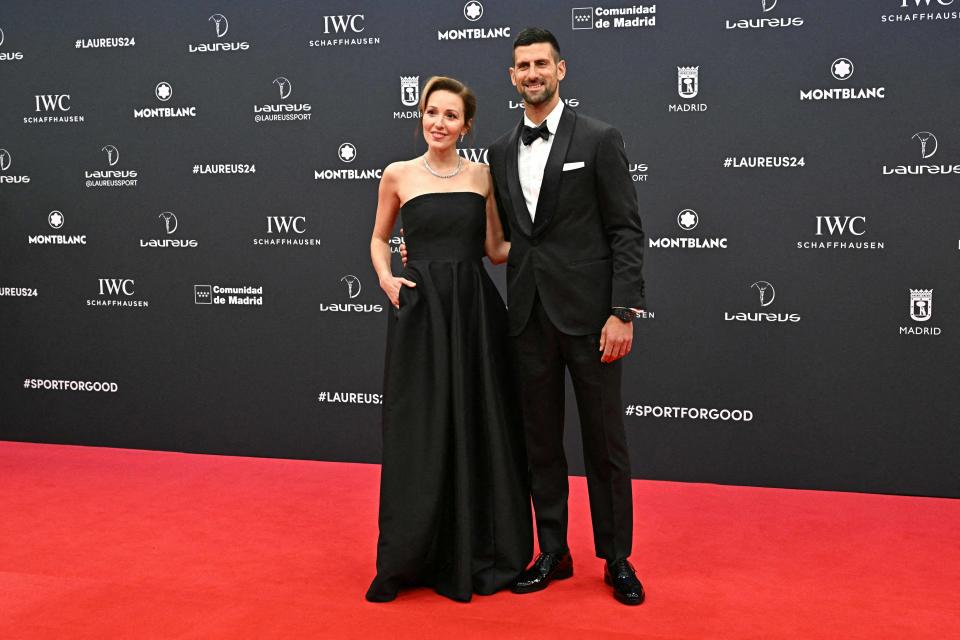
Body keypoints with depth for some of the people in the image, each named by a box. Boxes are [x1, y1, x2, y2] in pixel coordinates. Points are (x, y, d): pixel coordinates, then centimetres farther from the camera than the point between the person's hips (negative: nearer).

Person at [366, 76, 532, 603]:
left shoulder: (482, 175, 7)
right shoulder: (398, 175, 4)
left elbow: (496, 249, 9)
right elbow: (379, 239, 15)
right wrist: (386, 278, -2)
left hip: (475, 309, 2)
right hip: (420, 312, -1)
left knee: (479, 430, 5)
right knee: (419, 434, 1)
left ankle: (478, 553, 20)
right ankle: (409, 556, 16)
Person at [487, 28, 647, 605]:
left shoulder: (599, 139, -4)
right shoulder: (501, 152, 12)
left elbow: (627, 231, -7)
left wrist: (623, 313, -14)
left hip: (587, 313, -4)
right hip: (530, 316, 5)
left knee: (605, 439, 5)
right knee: (541, 439, 11)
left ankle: (617, 559, 19)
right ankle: (553, 552, 25)